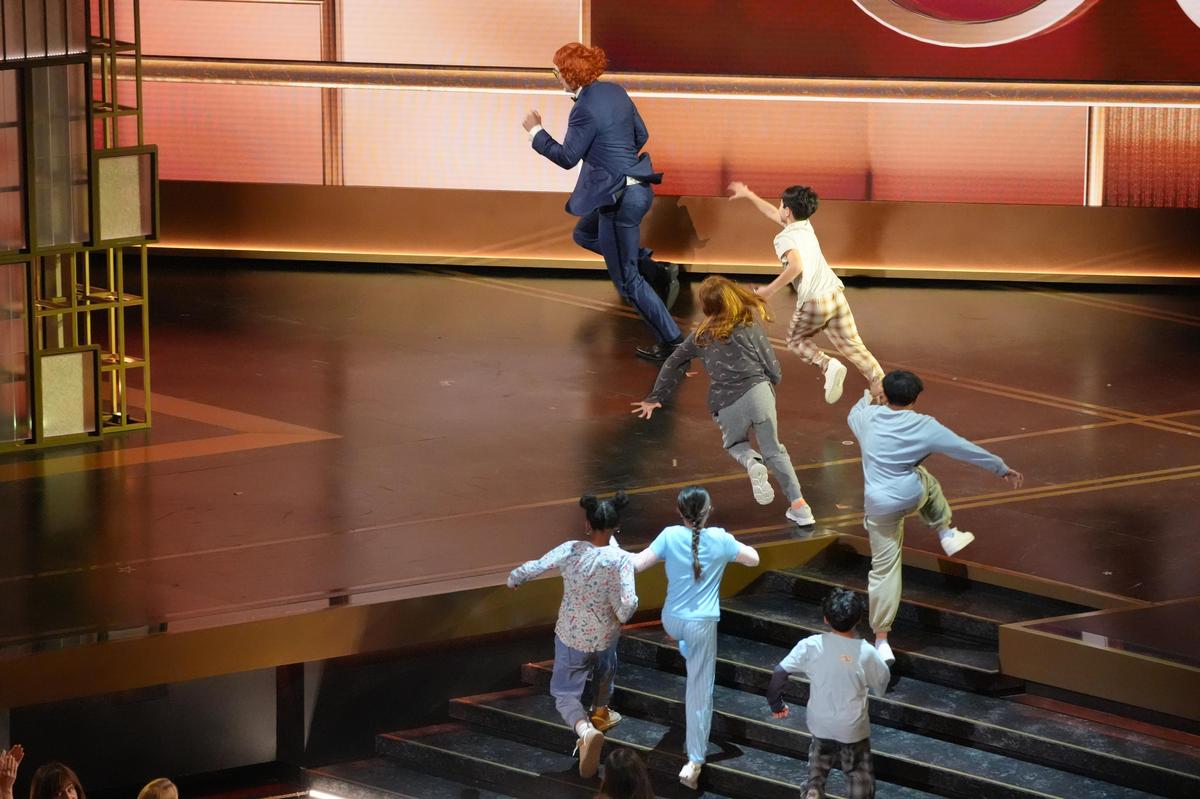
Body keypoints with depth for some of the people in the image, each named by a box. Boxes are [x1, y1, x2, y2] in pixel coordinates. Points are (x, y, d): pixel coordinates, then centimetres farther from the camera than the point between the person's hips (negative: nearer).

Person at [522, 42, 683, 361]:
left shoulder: (585, 110, -20)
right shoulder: (615, 92, 5)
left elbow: (567, 157, -13)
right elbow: (641, 135, 13)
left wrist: (536, 132, 1)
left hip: (619, 198, -9)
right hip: (637, 185, 9)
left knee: (626, 280, 2)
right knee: (584, 234, 30)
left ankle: (672, 341, 6)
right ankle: (658, 271, 21)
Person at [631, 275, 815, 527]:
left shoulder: (701, 334, 11)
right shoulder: (751, 326, 4)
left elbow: (673, 364, 17)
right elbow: (773, 369, 6)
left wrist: (656, 397, 28)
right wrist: (773, 381, 29)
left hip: (725, 404, 1)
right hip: (757, 391, -1)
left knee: (735, 444, 28)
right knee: (773, 450, 12)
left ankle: (752, 463, -5)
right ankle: (798, 505, 2)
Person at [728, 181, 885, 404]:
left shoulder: (784, 238, -7)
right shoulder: (805, 226, 18)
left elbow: (796, 266, -27)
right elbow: (774, 214, 37)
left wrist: (770, 290, -17)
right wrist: (749, 195, 47)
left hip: (814, 301, -6)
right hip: (836, 293, 6)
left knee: (796, 339, 18)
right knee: (851, 343, 9)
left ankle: (828, 366, -7)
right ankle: (879, 382, -7)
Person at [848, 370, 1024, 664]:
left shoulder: (868, 418, -6)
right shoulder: (924, 427, -10)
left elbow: (854, 414, 21)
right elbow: (966, 449, -1)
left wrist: (867, 398, 42)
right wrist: (1002, 468, 10)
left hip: (879, 505, 0)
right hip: (913, 495, 0)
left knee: (884, 569, 6)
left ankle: (881, 640, 6)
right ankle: (946, 534, 42)